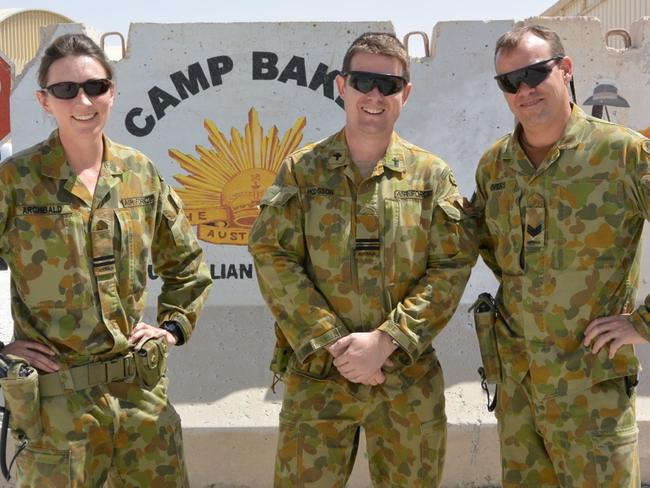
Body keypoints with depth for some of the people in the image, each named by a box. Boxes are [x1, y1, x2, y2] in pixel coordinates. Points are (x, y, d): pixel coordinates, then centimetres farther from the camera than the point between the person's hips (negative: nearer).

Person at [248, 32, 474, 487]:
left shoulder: (432, 174, 3)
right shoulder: (302, 169, 2)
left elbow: (453, 266, -3)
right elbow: (273, 258, -5)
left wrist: (384, 340, -14)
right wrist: (334, 345, -14)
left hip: (410, 379, 1)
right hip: (317, 374, -1)